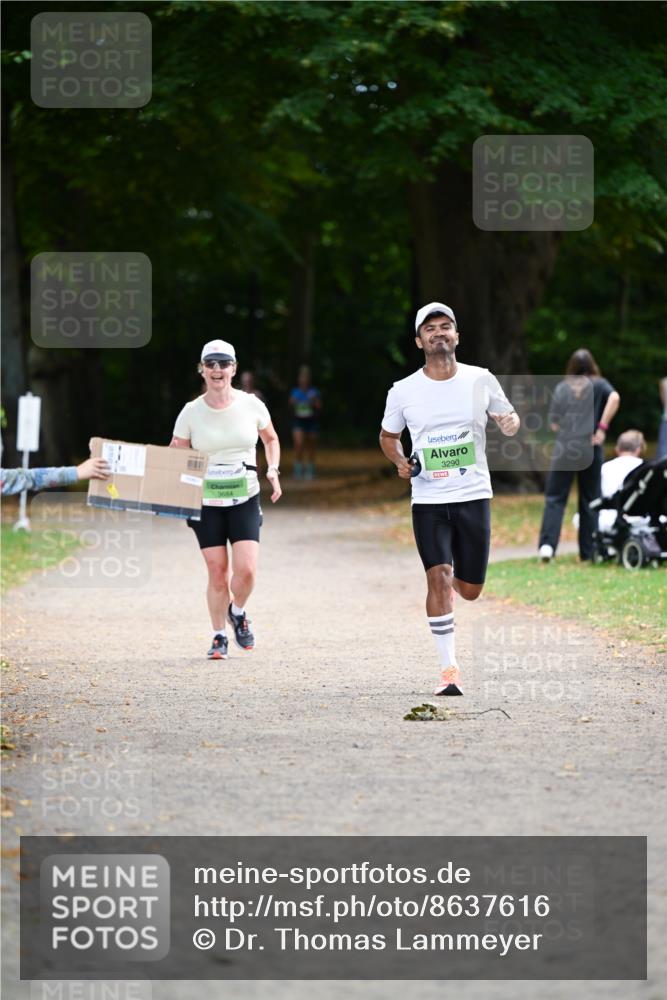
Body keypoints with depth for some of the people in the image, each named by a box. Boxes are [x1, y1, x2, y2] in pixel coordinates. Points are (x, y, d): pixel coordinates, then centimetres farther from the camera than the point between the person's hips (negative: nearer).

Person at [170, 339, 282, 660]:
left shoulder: (251, 405, -3)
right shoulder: (191, 412, -5)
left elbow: (271, 439, 16)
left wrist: (273, 470, 0)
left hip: (245, 499, 0)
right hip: (206, 501, 0)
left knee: (246, 570, -12)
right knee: (217, 572, -1)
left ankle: (237, 613, 20)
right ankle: (219, 636, 19)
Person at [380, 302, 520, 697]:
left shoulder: (481, 380, 0)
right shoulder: (403, 391, 0)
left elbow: (508, 416, 13)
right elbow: (388, 435, 17)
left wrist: (511, 423, -12)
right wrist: (401, 462, -4)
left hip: (474, 497, 1)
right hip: (428, 499, -1)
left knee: (470, 590, 8)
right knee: (438, 577, -18)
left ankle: (453, 583, 46)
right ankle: (449, 668, -12)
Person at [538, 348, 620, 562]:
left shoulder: (561, 388, 9)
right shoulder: (599, 384, 6)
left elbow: (553, 423, 6)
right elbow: (614, 397, -15)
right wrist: (602, 427, -12)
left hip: (564, 449, 0)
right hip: (590, 449, 0)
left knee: (554, 498, 2)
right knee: (590, 500, 9)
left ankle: (547, 544, -15)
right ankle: (588, 551, 10)